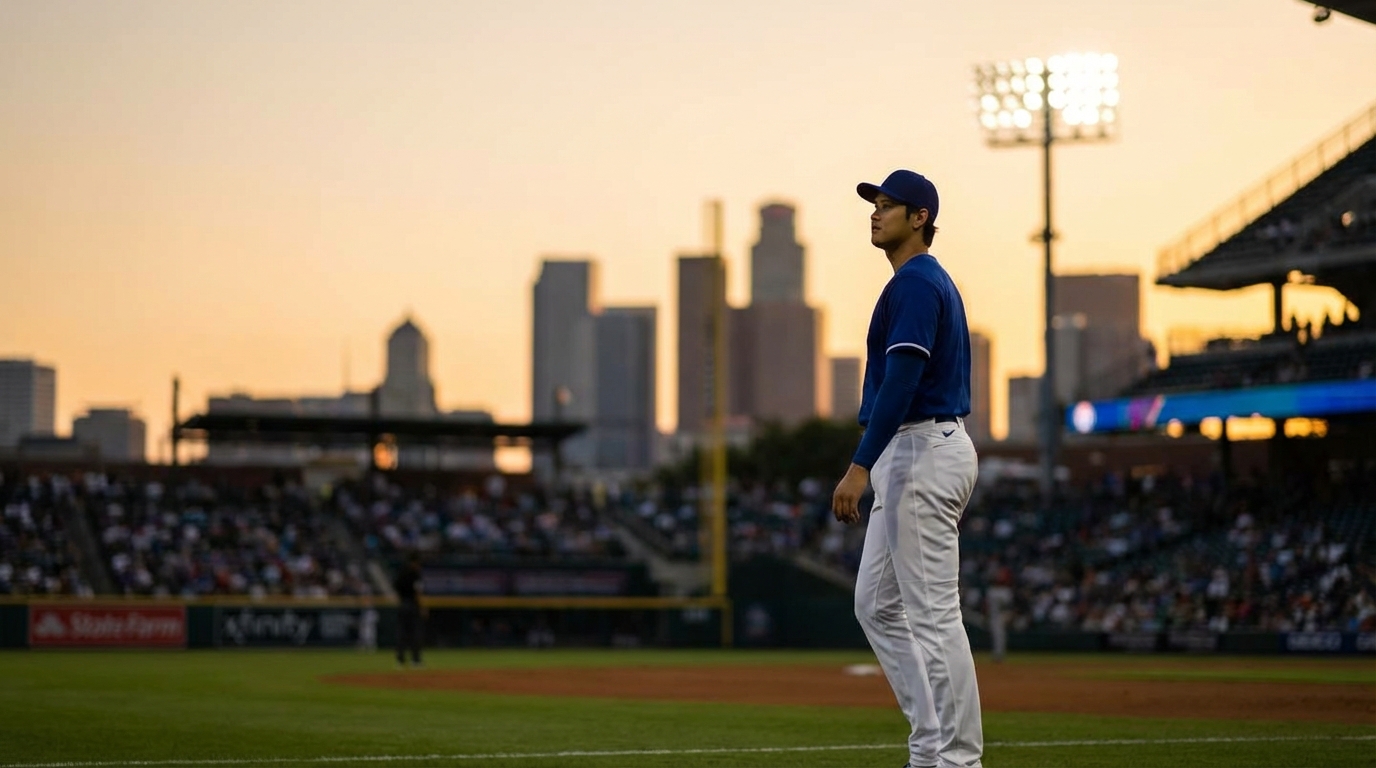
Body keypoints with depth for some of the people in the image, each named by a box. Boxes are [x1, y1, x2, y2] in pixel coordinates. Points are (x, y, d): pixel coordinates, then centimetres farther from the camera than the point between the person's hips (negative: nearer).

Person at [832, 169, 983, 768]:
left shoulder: (916, 282, -13)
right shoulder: (932, 281, 19)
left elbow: (901, 382, -23)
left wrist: (860, 466, -26)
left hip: (922, 451, -11)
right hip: (913, 456, 11)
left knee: (933, 615, -8)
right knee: (877, 604, 14)